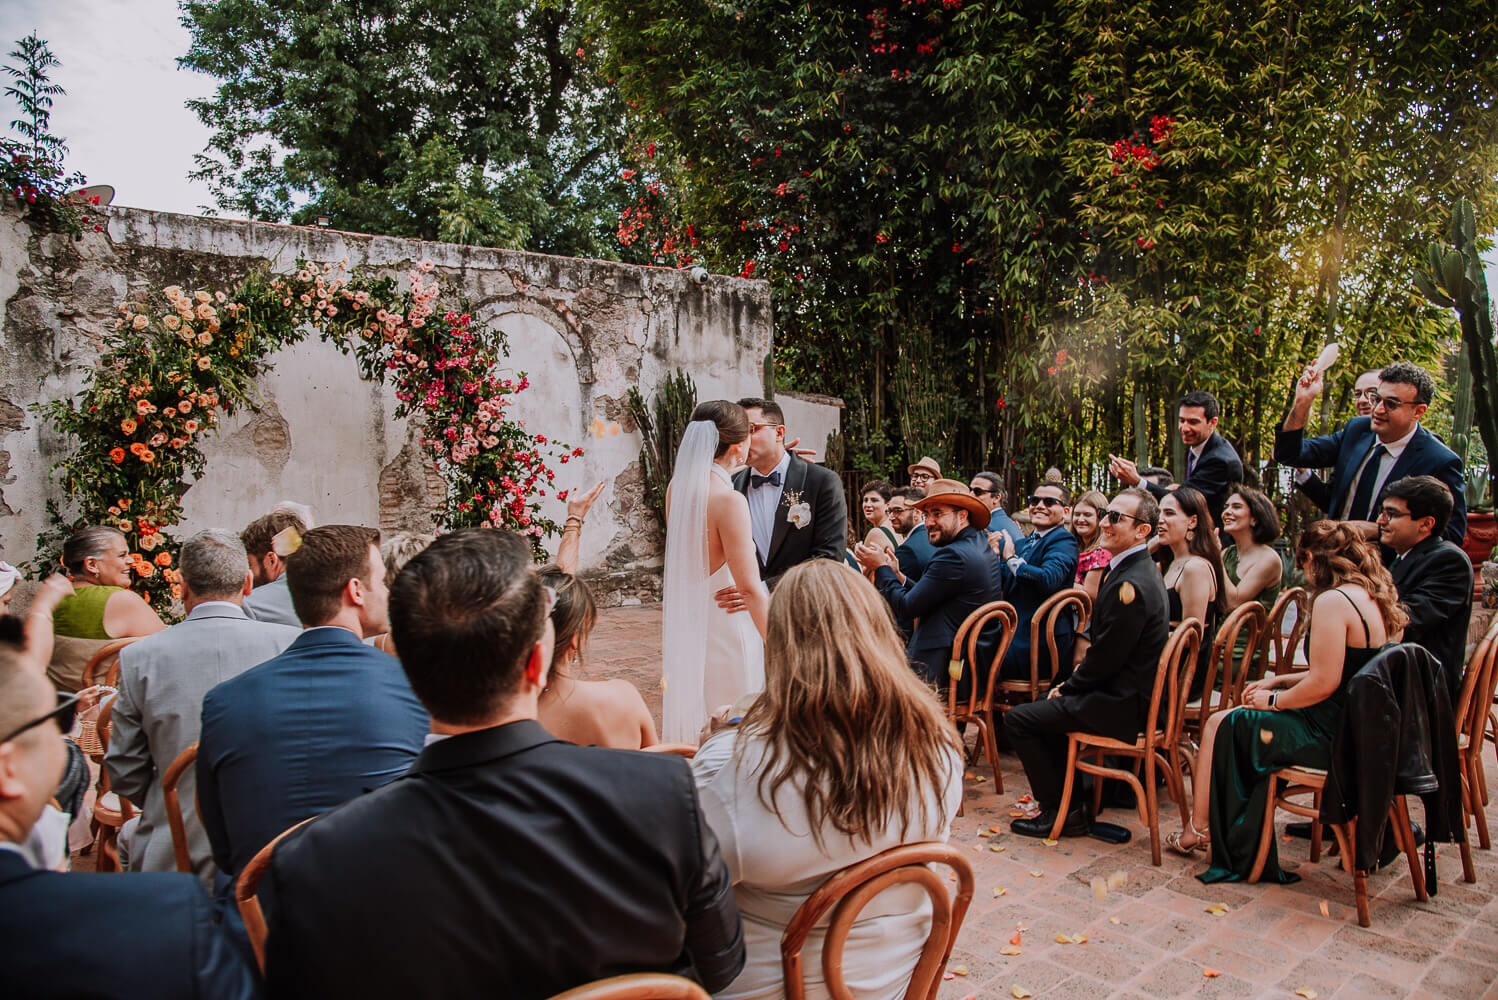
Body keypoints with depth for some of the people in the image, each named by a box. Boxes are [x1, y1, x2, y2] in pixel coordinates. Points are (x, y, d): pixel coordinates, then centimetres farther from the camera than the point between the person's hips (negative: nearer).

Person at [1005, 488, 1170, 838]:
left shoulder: (1131, 586, -26)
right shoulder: (1140, 569, 9)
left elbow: (1104, 661, -22)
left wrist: (1068, 688, -6)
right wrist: (1071, 684, 7)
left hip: (1120, 704, -11)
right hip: (1128, 692, 11)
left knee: (1018, 719, -8)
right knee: (1045, 706, 27)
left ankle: (1062, 811, 4)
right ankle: (1073, 798, 29)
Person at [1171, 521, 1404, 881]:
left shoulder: (1332, 602, -21)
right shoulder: (1372, 598, 8)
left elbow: (1323, 683, -25)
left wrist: (1275, 699, -8)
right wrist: (1279, 681, 15)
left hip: (1331, 734, -9)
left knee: (1220, 726, 4)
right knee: (1240, 722, 20)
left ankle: (1198, 831, 20)